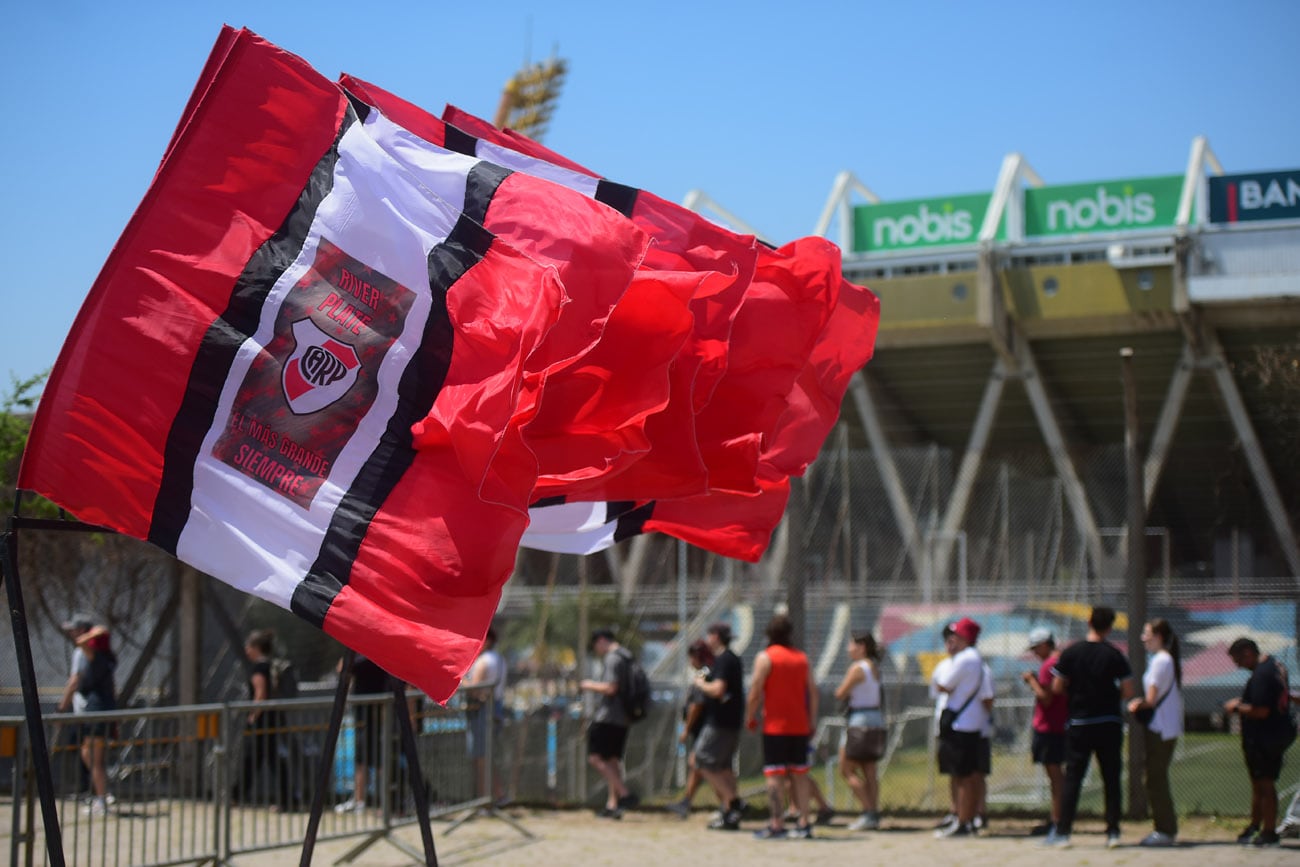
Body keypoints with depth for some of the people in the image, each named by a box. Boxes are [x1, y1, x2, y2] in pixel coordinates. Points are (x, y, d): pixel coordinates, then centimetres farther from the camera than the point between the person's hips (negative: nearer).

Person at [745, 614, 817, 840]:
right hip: (800, 726, 5)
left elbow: (755, 692, -9)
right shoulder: (801, 657, 10)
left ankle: (776, 824, -9)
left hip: (775, 725, -5)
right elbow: (812, 693, 11)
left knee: (774, 775, -4)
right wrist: (812, 722, 17)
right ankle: (804, 823, 8)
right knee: (800, 774, 9)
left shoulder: (765, 657, -5)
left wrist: (750, 718, 2)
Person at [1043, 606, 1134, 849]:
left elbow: (1057, 688, -2)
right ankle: (1113, 832, 5)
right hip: (1110, 724, 0)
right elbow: (1128, 692, -4)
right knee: (1111, 779, 7)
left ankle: (1062, 833, 0)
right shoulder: (1114, 655, -5)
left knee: (1073, 777, 3)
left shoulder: (1070, 652, -4)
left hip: (1078, 723, 0)